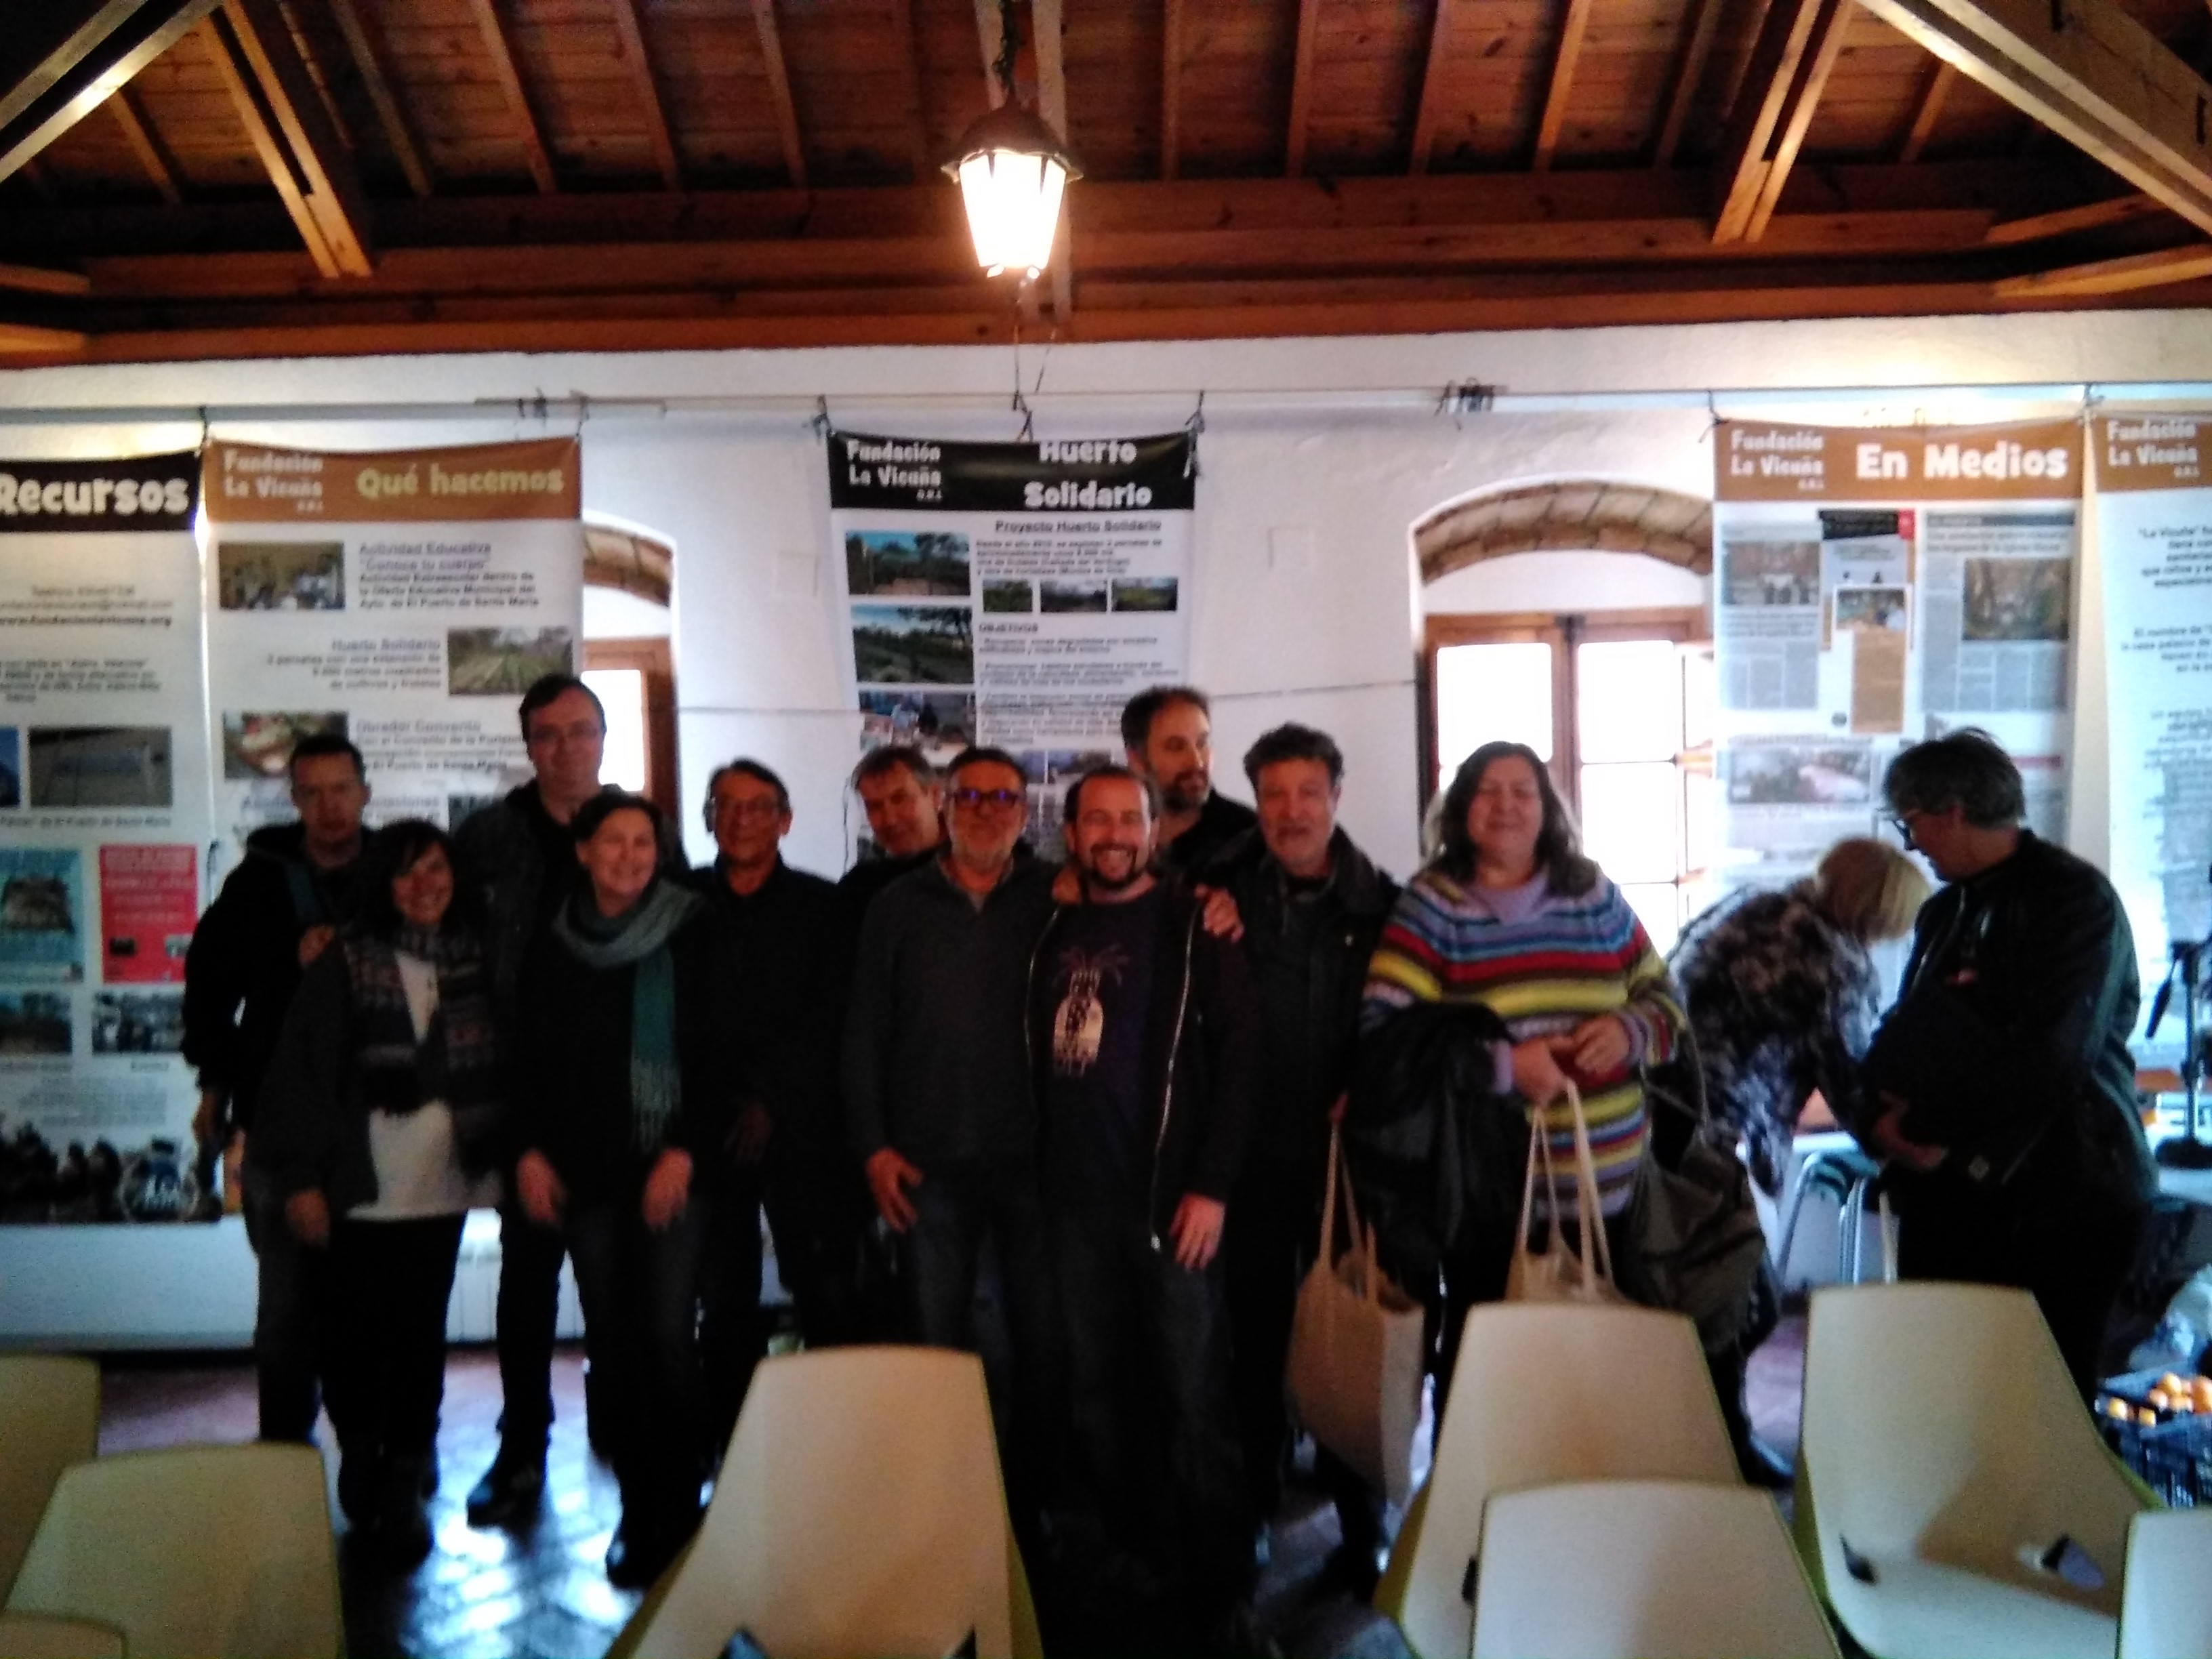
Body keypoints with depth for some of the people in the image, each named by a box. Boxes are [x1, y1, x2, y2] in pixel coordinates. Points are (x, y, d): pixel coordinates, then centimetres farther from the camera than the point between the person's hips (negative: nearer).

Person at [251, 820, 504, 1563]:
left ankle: (402, 1488, 22)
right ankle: (361, 1458, 30)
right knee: (357, 1328, 6)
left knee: (421, 1334, 8)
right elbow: (303, 1072, -7)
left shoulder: (473, 957, 5)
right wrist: (303, 1179, -9)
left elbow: (496, 1060, 9)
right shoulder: (347, 961, -6)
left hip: (442, 1184, 3)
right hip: (363, 1186, -3)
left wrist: (497, 1155, 2)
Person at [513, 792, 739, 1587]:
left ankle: (678, 1512, 9)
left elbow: (718, 1052, -4)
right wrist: (533, 1150, 1)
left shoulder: (694, 933, -2)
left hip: (672, 1164, -3)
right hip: (588, 1168, 3)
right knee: (612, 1341, 5)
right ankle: (639, 1511, 17)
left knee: (668, 1335, -7)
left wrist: (686, 1150, -11)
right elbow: (534, 1061, 13)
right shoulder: (554, 947, 8)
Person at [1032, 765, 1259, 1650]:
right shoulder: (1054, 932, 10)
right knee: (1096, 1389, 13)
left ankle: (1213, 1578, 18)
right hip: (1076, 1199, 5)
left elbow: (1238, 1052, -9)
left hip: (1170, 1194, -4)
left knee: (1193, 1393, 2)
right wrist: (1039, 1172, 6)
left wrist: (1212, 1184, -15)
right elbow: (1039, 1059, 14)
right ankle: (1122, 1558, 29)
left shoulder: (1192, 926, -3)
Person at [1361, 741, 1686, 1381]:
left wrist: (1629, 1031, -5)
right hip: (1485, 1191, -3)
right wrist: (1502, 1065, -19)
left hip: (1608, 1185, 4)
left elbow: (1661, 997, 17)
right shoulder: (1430, 905, -2)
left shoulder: (1595, 896, 10)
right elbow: (1387, 1032, -12)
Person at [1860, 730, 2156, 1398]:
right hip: (1951, 1193, 7)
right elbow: (1909, 1034, 13)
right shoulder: (1944, 910, 14)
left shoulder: (2076, 899, -10)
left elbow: (2045, 1059, -20)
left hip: (2062, 1200, -6)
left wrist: (1930, 1130, -12)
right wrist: (1885, 1117, -7)